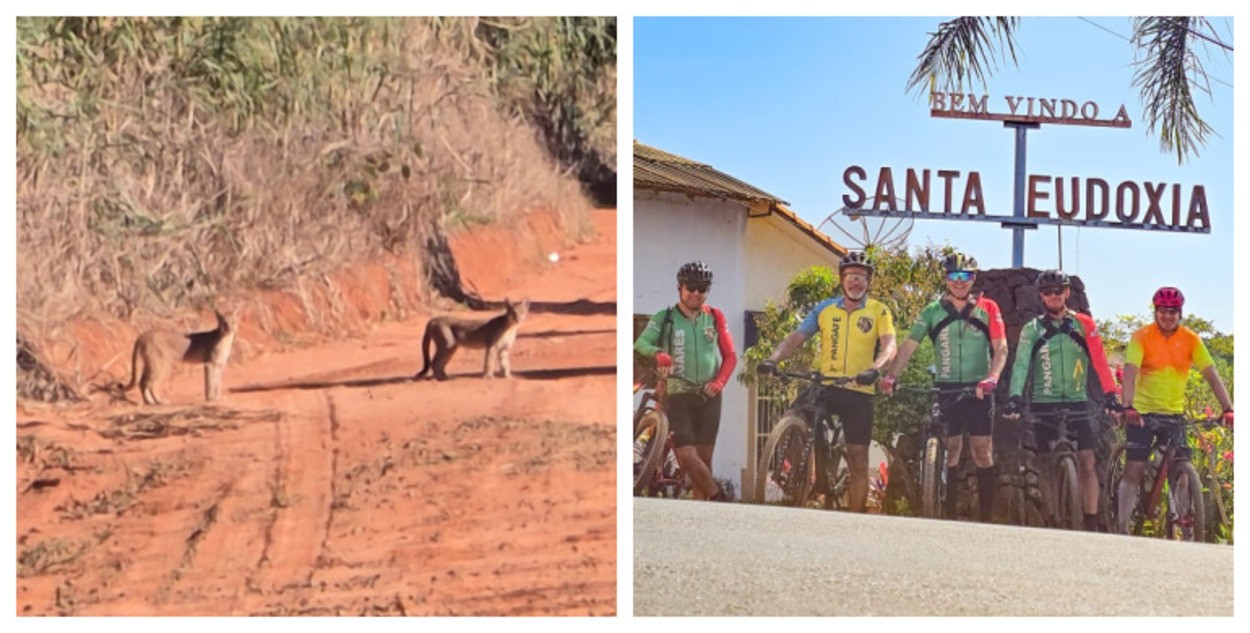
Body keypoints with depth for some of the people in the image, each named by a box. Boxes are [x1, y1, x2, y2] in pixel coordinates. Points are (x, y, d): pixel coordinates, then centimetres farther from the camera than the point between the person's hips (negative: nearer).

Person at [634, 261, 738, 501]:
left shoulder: (715, 317, 7)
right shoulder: (664, 318, 0)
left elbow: (730, 355, 10)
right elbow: (641, 343, -14)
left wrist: (719, 382, -8)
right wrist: (659, 354, -36)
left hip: (709, 397, 2)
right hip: (679, 396, -2)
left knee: (704, 459, 2)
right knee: (687, 457, -14)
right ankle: (717, 496, 4)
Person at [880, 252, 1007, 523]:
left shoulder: (987, 308, 3)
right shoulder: (933, 311, 6)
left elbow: (1000, 348, -4)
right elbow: (909, 345, -1)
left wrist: (991, 378, -22)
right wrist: (891, 375, -16)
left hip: (978, 390, -1)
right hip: (945, 389, 1)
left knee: (983, 452, -2)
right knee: (950, 452, 1)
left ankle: (986, 518, 2)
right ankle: (949, 516, 5)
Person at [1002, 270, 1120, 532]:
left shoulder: (1084, 325, 4)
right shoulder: (1032, 329, 4)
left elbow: (1099, 361, -4)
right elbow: (1021, 364, -6)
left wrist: (1110, 395, -17)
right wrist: (1015, 398, -21)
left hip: (1077, 403, 0)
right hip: (1043, 405, 1)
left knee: (1087, 463, -7)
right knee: (1047, 466, 2)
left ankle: (1091, 524, -3)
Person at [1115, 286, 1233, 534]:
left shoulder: (1191, 339, -2)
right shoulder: (1142, 336, -8)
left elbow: (1211, 375, -7)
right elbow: (1130, 373, -19)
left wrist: (1228, 409, -20)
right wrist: (1128, 407, -35)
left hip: (1174, 414, 2)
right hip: (1142, 412, -2)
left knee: (1181, 474, -3)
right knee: (1133, 471, -6)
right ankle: (1122, 528, -3)